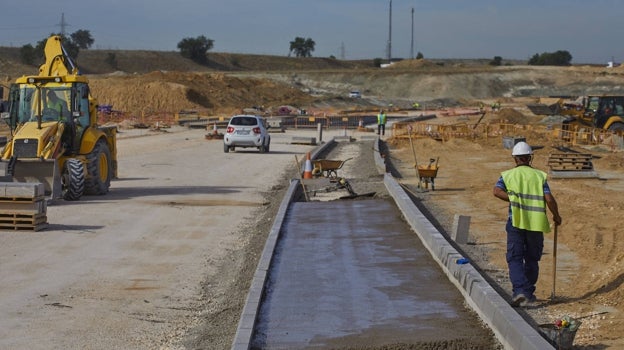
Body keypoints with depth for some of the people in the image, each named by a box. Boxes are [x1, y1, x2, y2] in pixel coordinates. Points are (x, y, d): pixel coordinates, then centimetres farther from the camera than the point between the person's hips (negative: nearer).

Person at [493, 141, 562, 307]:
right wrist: (556, 216, 11)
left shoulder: (508, 175, 5)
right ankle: (529, 292, 22)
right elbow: (549, 199, -4)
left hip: (516, 221, -1)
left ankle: (519, 290, -20)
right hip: (536, 224, 1)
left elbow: (497, 191, -12)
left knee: (514, 258, -1)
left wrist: (514, 200, -6)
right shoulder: (539, 175, 5)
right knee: (532, 259, 16)